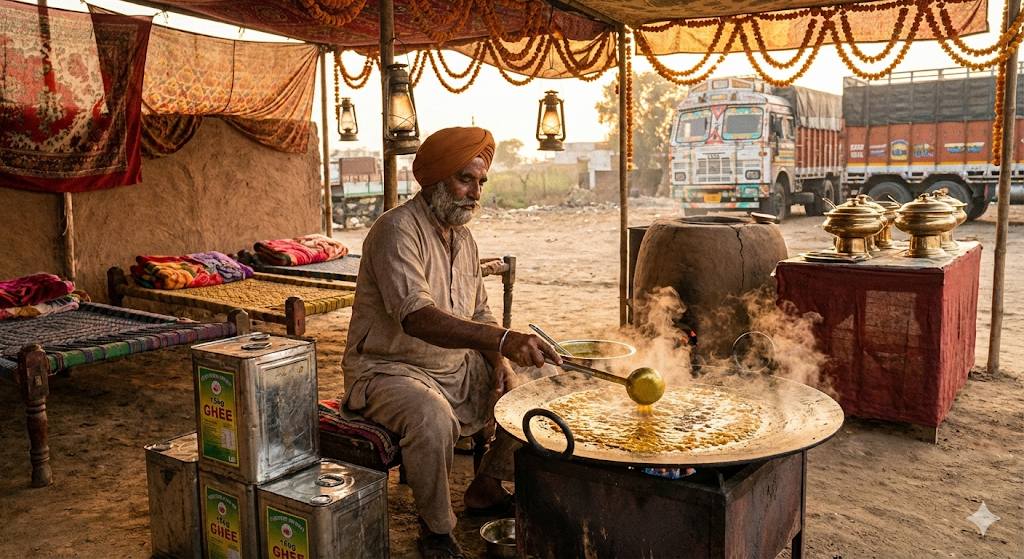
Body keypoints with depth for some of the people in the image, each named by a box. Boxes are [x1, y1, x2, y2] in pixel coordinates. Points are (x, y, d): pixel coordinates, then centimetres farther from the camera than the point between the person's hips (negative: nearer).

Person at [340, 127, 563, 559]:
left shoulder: (464, 238, 8)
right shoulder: (397, 230, -20)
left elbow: (479, 314, 15)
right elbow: (417, 319, -36)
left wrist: (500, 358, -6)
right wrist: (502, 339, -47)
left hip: (458, 366, 8)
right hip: (390, 369, -8)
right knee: (433, 420, -36)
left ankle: (485, 490, 19)